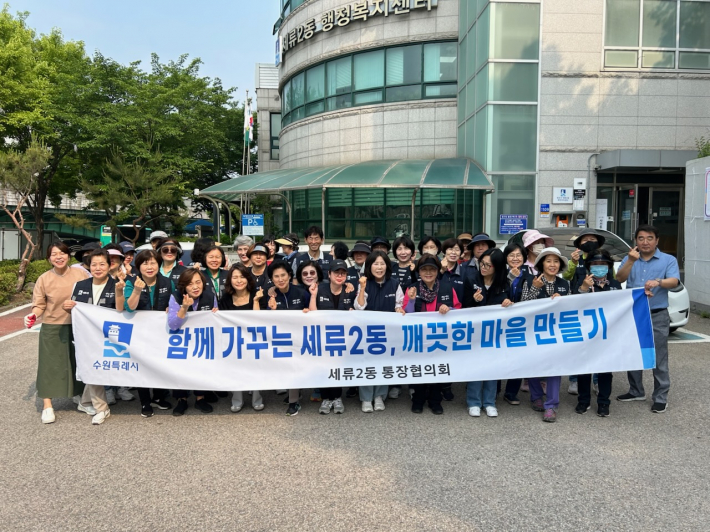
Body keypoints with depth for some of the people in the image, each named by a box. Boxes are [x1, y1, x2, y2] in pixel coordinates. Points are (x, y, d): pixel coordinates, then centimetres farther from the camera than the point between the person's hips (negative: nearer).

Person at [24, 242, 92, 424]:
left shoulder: (81, 274, -4)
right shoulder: (44, 279, -6)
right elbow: (40, 305, -4)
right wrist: (33, 315, -23)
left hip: (78, 326, 2)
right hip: (52, 329, -1)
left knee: (79, 363, 12)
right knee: (50, 365, 3)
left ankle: (81, 399, 28)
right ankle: (47, 406, 15)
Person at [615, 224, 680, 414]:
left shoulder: (668, 260, 3)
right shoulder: (630, 259, 11)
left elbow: (674, 282, -13)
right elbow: (619, 279, -4)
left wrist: (658, 282, -34)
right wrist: (631, 261, -20)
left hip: (657, 315, -3)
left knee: (659, 357, -3)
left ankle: (661, 397, 6)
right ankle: (636, 391, 25)